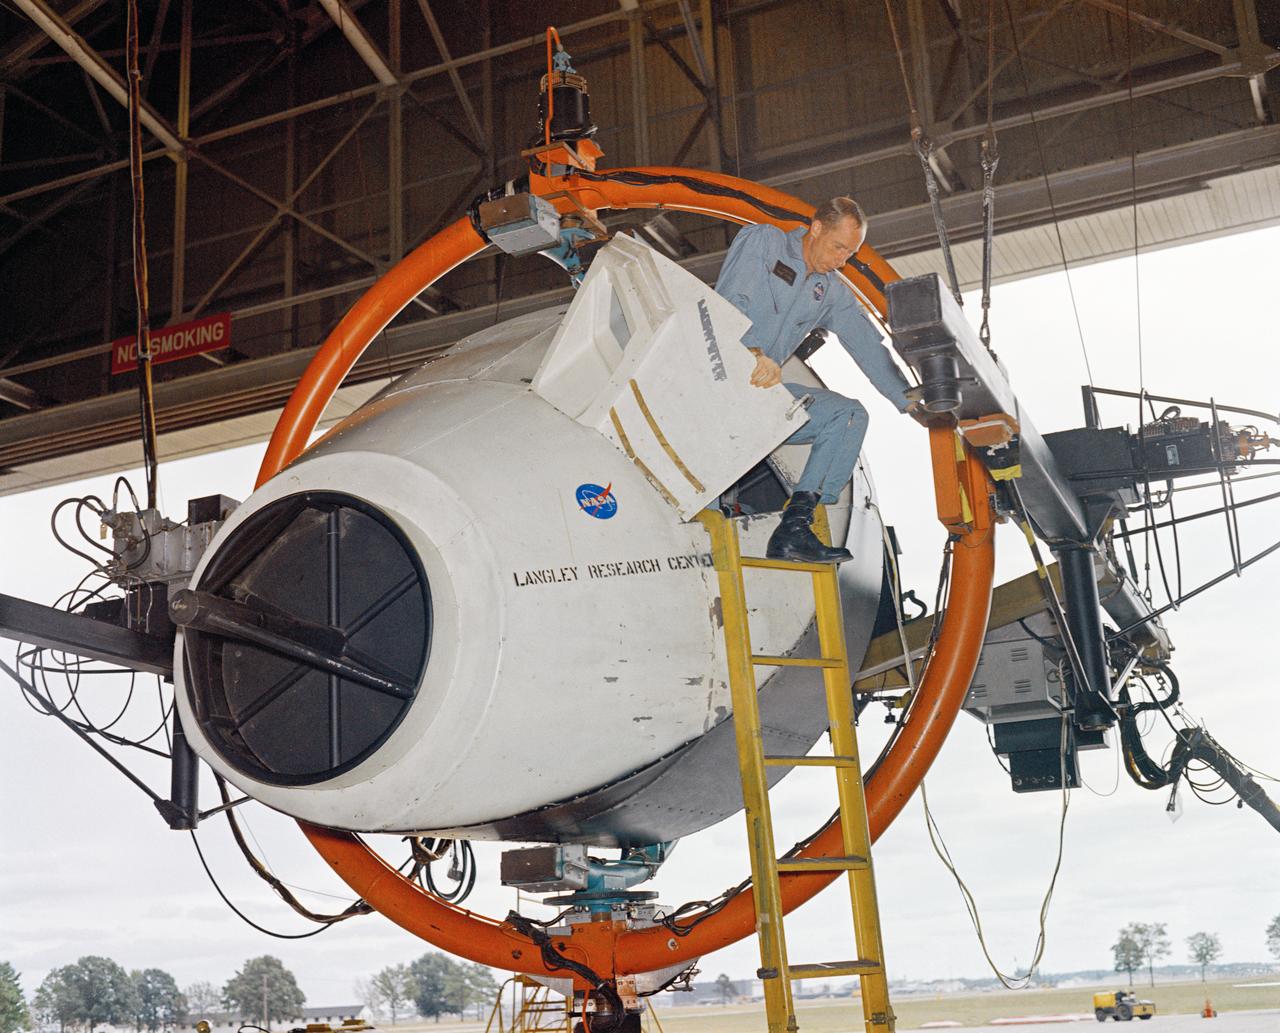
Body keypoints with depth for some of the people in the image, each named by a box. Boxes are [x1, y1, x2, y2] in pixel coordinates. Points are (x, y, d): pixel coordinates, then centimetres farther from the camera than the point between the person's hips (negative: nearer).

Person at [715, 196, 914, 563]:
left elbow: (868, 347, 15)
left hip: (767, 387, 6)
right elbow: (729, 302, -15)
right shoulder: (762, 241, -1)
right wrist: (754, 354, -32)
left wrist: (911, 402, 3)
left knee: (850, 415, -10)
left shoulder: (831, 292, 17)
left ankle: (794, 526, -21)